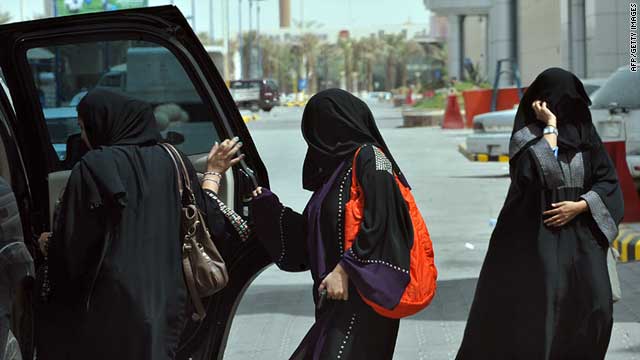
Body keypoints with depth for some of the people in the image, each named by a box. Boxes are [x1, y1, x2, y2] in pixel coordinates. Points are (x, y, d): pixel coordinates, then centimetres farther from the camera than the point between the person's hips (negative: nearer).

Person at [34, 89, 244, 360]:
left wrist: (48, 244, 13)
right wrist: (213, 173, 27)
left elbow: (71, 246, -10)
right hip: (166, 301, 5)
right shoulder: (173, 161, 4)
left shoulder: (93, 168, -10)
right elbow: (208, 222, 12)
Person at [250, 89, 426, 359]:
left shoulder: (369, 158, -5)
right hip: (335, 299, 9)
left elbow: (378, 224, -17)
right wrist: (266, 203, 27)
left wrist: (346, 269, -19)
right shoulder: (336, 166, 19)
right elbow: (307, 231, 23)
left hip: (362, 297, -9)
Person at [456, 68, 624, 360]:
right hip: (538, 238, -3)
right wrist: (550, 126, -13)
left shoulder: (585, 135, 9)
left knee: (594, 309, -7)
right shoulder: (525, 137, -1)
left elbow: (608, 181, 8)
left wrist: (580, 206, -7)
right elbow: (541, 169, -20)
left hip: (581, 238, 4)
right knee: (539, 309, -9)